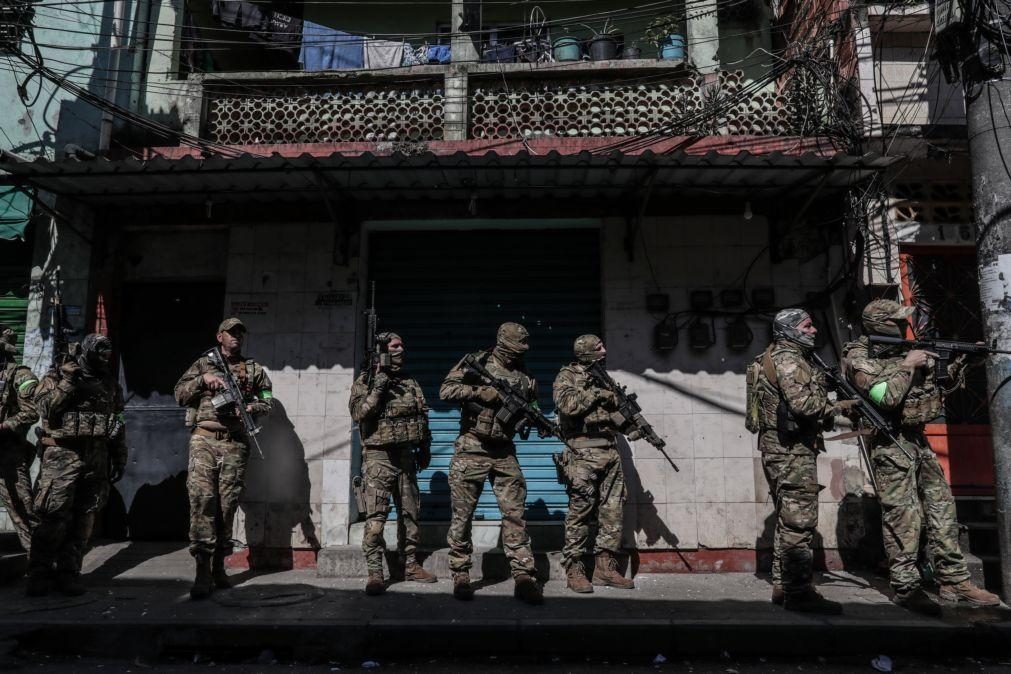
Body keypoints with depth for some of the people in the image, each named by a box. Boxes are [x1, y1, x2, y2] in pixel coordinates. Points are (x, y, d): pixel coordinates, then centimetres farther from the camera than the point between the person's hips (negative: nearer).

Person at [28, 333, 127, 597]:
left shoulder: (111, 385, 12)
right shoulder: (58, 378, 2)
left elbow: (118, 425, 16)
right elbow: (45, 409, -13)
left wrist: (120, 459, 13)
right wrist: (67, 382, -17)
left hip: (97, 459, 4)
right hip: (62, 456, -4)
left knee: (83, 519, 6)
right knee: (53, 517, -6)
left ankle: (69, 573, 15)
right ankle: (39, 574, 7)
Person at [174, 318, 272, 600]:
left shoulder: (254, 369, 16)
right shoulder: (203, 363, 13)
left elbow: (267, 400, 12)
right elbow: (180, 394, 9)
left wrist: (251, 407, -8)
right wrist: (203, 379, -7)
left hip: (235, 443, 2)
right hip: (204, 440, -1)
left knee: (227, 503, 4)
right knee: (202, 499, -12)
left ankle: (218, 566, 16)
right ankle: (203, 570, -12)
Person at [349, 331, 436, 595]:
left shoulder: (410, 381, 13)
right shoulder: (365, 381, -2)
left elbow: (423, 417, 18)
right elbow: (359, 413, -15)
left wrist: (424, 449, 15)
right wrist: (378, 385, -20)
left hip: (406, 455, 6)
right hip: (378, 456, -5)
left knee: (409, 513, 11)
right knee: (376, 516, -9)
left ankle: (410, 565, 22)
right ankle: (375, 573, -4)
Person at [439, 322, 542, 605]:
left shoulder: (524, 375, 9)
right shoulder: (476, 362, -3)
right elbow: (446, 390, -10)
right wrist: (481, 392, -19)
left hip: (504, 453, 3)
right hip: (471, 451, -3)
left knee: (515, 514, -1)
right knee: (462, 516, 5)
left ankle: (524, 577, 2)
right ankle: (461, 575, 19)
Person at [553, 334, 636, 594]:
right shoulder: (567, 376, -1)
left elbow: (615, 411, 21)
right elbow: (567, 404, -19)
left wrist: (631, 426, 3)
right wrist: (597, 394, -10)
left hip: (610, 453, 7)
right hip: (583, 453, -7)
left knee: (612, 511, 7)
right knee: (580, 513, -3)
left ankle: (605, 567, 17)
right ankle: (574, 570, 6)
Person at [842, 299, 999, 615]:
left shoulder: (907, 348, 11)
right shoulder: (859, 358, -11)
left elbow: (939, 383, 21)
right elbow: (887, 397, -24)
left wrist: (959, 363, 5)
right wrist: (907, 366, -15)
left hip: (918, 439, 8)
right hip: (892, 444, -8)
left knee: (941, 508, 10)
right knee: (903, 515, -5)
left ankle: (954, 580, 19)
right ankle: (906, 588, 4)